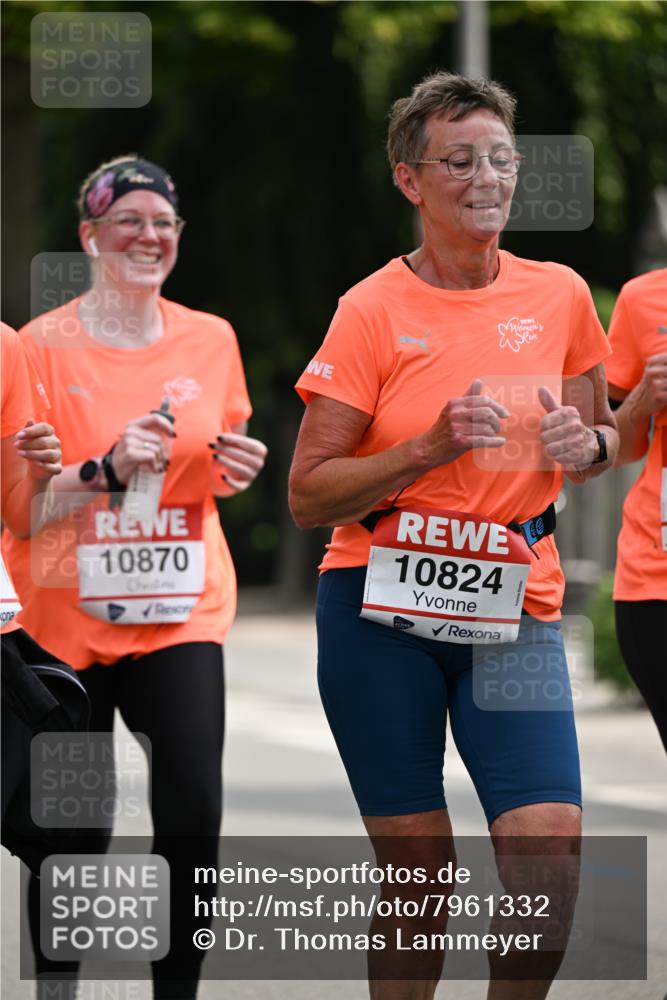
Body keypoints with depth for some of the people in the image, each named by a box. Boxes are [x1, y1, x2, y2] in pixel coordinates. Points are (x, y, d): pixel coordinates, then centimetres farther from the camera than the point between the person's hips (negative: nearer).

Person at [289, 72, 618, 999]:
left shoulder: (560, 295, 5)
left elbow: (601, 435, 20)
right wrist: (430, 448, -17)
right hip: (381, 612, -2)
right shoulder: (372, 311, -4)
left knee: (549, 857, -12)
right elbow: (309, 496, -5)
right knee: (418, 869, -1)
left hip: (515, 610, 2)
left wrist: (586, 442, -3)